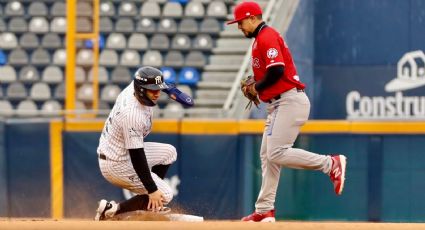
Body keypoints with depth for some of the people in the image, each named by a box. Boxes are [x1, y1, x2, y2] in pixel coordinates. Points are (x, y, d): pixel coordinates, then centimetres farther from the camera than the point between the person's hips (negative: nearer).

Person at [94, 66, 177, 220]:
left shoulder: (132, 89, -8)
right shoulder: (132, 115, -33)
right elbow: (137, 158, -29)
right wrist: (152, 190, -25)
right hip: (117, 165, -10)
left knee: (169, 152, 16)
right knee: (165, 195, -3)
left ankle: (150, 206, 23)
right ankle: (113, 209, -5)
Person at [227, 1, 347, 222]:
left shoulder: (266, 36, -11)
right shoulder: (261, 38, 21)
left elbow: (277, 70, -23)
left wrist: (257, 87, -9)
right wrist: (254, 86, 9)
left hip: (290, 102, -11)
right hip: (278, 105, 11)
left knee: (277, 153, -18)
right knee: (267, 155, 10)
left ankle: (331, 163, -11)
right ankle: (264, 210, 11)